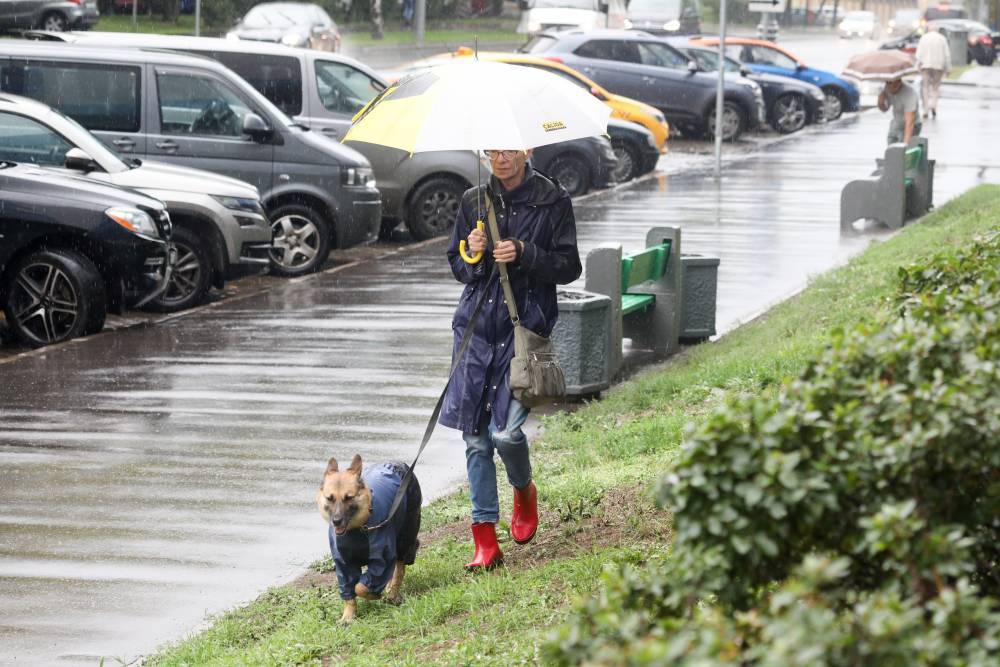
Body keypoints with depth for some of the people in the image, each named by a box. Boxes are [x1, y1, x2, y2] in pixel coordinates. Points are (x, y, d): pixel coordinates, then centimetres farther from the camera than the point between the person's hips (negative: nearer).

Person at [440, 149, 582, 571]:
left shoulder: (552, 201, 0)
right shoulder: (474, 201, 10)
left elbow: (569, 267, -1)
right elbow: (457, 266, 15)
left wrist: (524, 253, -16)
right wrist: (473, 254, -7)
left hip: (525, 326, -3)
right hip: (477, 325, 4)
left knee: (505, 431, -14)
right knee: (475, 436, 0)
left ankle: (524, 489, 21)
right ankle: (485, 540, 7)